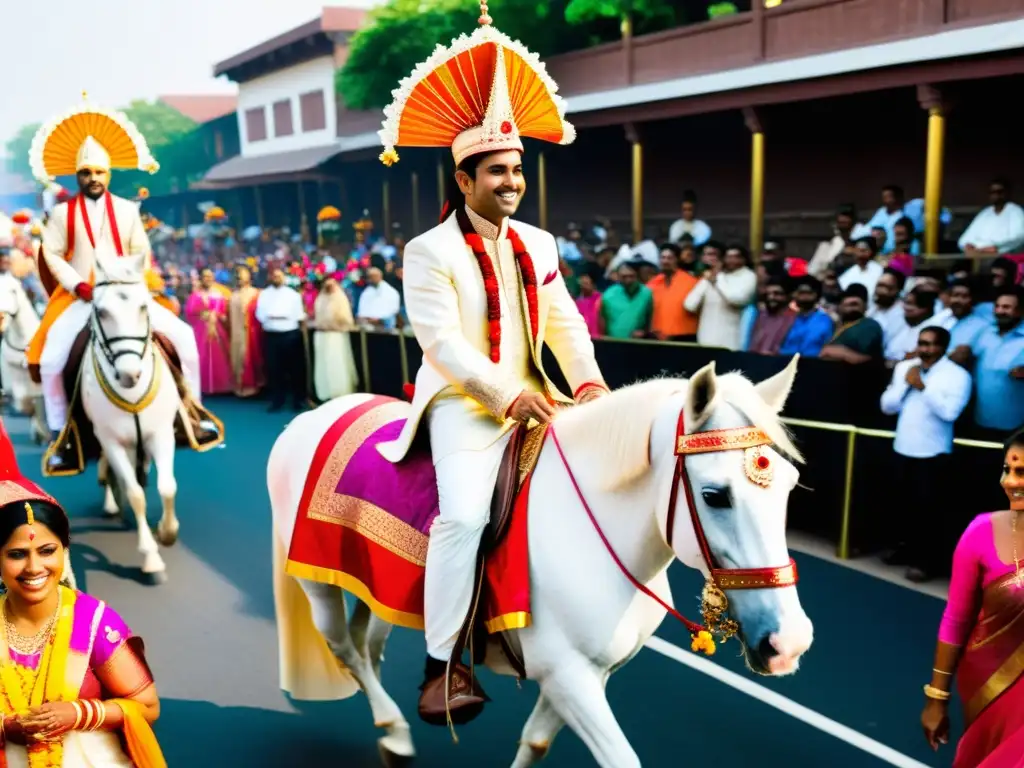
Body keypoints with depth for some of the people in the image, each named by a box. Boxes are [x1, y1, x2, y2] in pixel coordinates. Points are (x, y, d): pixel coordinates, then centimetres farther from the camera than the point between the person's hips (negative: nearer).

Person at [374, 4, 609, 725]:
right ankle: (443, 663, -14)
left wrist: (588, 379, -8)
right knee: (465, 512, -26)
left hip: (535, 399, 6)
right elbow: (443, 343, -14)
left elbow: (564, 322, 10)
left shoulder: (538, 244, 14)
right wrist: (507, 396, -23)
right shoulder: (430, 251, -5)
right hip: (465, 404, -6)